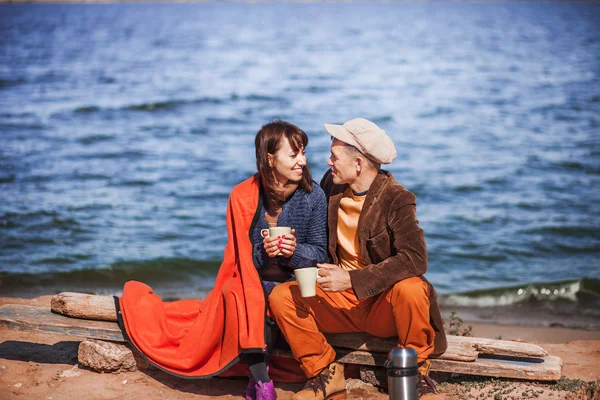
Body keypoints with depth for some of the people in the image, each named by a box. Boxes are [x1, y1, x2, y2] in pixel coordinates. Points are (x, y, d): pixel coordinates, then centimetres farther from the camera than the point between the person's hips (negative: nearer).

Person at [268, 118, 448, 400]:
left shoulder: (396, 199, -16)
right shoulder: (331, 185, 2)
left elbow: (415, 259, -28)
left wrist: (352, 280, -33)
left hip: (384, 303, -5)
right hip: (340, 299, 5)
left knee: (410, 289, -37)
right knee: (280, 298, -15)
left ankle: (417, 371, -9)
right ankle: (325, 373, 0)